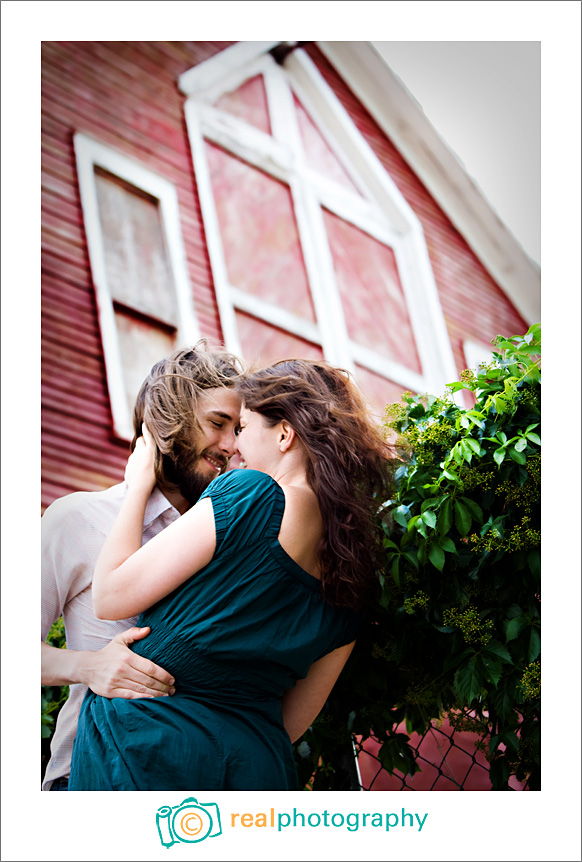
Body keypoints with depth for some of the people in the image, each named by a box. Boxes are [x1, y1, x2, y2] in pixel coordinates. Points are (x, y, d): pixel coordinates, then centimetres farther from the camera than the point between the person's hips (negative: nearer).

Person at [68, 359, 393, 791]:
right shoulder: (360, 573, 5)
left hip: (147, 743, -6)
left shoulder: (250, 495, -14)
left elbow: (111, 596, -10)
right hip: (257, 768, 6)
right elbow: (295, 718, 12)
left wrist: (139, 484, 2)